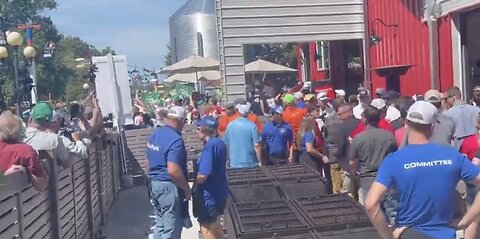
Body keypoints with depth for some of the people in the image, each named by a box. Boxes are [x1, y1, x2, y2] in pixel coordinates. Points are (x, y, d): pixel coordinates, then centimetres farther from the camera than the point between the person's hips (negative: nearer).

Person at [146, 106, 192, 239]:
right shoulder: (175, 139, -21)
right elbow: (173, 170, -28)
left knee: (160, 225, 19)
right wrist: (187, 189, -16)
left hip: (154, 183, 9)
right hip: (168, 186, -9)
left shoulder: (154, 134, 7)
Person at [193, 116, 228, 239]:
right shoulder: (220, 143, 6)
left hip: (209, 195, -9)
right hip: (219, 192, 9)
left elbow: (203, 175, -26)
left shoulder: (210, 146, -22)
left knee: (207, 229, 4)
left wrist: (195, 185, -8)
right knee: (215, 226, 23)